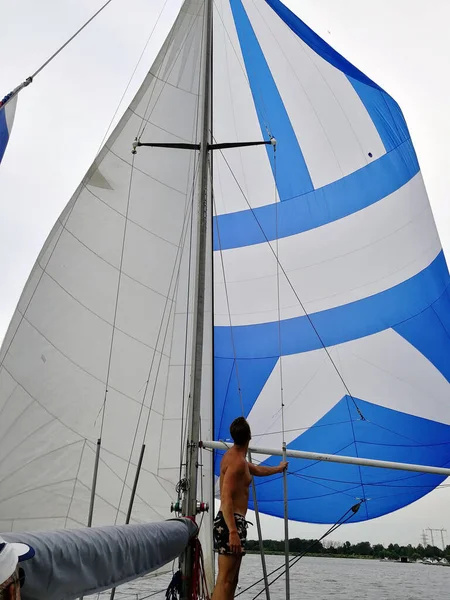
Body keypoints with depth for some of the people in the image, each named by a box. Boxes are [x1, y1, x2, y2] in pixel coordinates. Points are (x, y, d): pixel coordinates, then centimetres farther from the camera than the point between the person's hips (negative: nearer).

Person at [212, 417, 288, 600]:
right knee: (225, 580, -12)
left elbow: (257, 470, 37)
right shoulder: (236, 460, -15)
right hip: (231, 523, -10)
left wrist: (278, 468, 52)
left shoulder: (236, 457, 17)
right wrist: (233, 531, -30)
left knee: (231, 579, 12)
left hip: (232, 523, 10)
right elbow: (226, 498, -23)